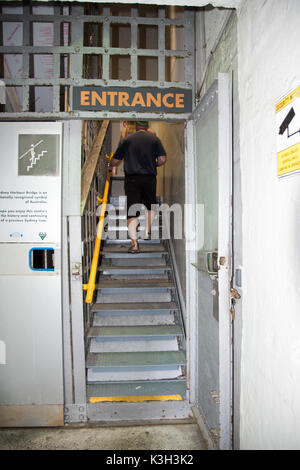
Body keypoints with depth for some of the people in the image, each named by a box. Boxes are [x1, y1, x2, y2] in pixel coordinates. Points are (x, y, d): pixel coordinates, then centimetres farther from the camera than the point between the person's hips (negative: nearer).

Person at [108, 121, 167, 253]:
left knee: (131, 211, -3)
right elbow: (162, 159, -1)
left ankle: (134, 242, -13)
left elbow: (115, 160, 13)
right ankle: (147, 232, 25)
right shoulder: (154, 138, 8)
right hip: (149, 178, 1)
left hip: (132, 178, 0)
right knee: (150, 205, 24)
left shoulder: (127, 139, 10)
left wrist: (110, 167, 35)